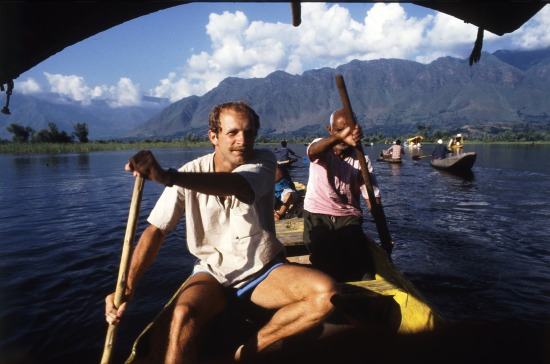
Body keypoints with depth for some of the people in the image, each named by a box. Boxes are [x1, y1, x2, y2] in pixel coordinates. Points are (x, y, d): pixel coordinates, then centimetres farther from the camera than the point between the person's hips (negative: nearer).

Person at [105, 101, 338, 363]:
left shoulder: (263, 161, -12)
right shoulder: (190, 174, -8)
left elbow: (239, 187, -35)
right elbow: (156, 231, -11)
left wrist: (168, 177, -50)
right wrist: (128, 287, -25)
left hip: (264, 272, 1)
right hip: (213, 273, -1)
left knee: (326, 292, -24)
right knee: (183, 316, -33)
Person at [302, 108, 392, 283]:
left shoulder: (362, 160, -3)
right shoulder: (321, 148, -5)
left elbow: (373, 197, -6)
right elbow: (312, 151, -33)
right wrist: (339, 137, -56)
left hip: (348, 216, 1)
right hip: (317, 214, -1)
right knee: (325, 263, -25)